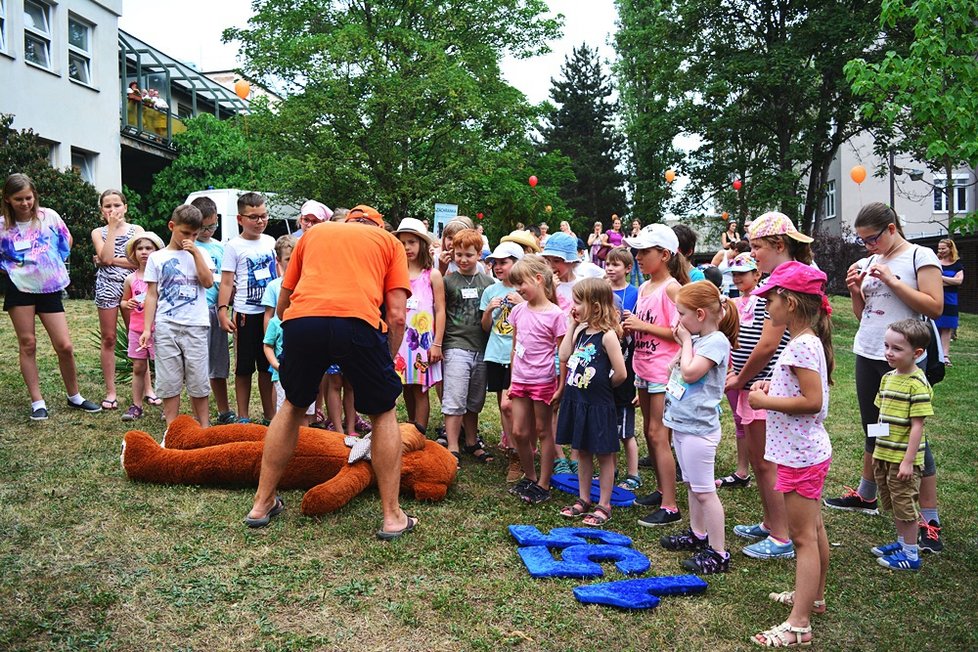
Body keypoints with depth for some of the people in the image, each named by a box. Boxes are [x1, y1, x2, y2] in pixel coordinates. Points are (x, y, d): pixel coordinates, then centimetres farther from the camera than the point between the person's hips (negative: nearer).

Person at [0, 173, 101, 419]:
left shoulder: (49, 216, -2)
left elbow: (67, 240, 15)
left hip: (50, 289, 1)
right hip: (20, 288, -1)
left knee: (65, 346, -1)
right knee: (27, 344, 3)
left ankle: (74, 397, 17)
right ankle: (37, 402, 11)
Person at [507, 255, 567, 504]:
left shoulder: (555, 315, -13)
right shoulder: (518, 311, 5)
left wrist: (561, 387, -12)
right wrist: (512, 381, 13)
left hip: (543, 381, -5)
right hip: (520, 380, 5)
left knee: (543, 432, 7)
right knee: (519, 432, 9)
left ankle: (543, 484, 18)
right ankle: (529, 477, 28)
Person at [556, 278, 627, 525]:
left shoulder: (607, 335, -17)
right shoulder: (581, 331, 6)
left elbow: (621, 374, -19)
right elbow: (564, 357, -1)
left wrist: (602, 386, -2)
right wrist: (571, 326, -1)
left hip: (598, 405, -8)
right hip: (577, 401, 8)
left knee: (604, 456, 8)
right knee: (582, 452, 18)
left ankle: (604, 506, 19)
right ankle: (584, 500, 32)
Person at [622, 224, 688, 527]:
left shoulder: (671, 288, -15)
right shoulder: (644, 288, 11)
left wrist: (643, 326, -20)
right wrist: (630, 325, 1)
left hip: (663, 371, -9)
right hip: (643, 368, 9)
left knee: (658, 435, -7)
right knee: (649, 431, 15)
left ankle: (669, 506, 0)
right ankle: (662, 490, 29)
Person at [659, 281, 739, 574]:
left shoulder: (717, 341, -17)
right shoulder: (696, 338, 10)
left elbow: (690, 372, -25)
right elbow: (673, 369, 17)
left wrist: (686, 341, -14)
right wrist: (683, 341, 7)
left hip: (699, 428, -9)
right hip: (682, 423, 9)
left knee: (704, 491, -3)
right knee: (691, 484, 21)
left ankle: (718, 553, 6)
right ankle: (697, 534, 37)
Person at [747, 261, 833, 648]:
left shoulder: (801, 346, -23)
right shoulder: (810, 341, 8)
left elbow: (813, 401, -28)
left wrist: (765, 401, -20)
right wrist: (773, 386, 4)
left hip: (800, 455, -10)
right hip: (810, 450, 10)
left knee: (803, 536, -5)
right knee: (814, 530, 22)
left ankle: (799, 625, 2)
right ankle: (814, 596, 39)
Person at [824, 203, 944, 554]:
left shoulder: (920, 256, -7)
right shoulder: (868, 263, 11)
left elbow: (935, 307, -15)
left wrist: (891, 281, -17)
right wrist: (855, 291, -2)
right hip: (867, 355, 7)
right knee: (873, 431, 19)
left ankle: (930, 521, 4)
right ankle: (865, 496, 34)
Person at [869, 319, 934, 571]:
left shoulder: (917, 384, -19)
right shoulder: (888, 377, 6)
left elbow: (917, 426, -19)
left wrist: (908, 461, -19)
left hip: (903, 458, -8)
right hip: (883, 455, 8)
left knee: (904, 505, 4)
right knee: (892, 503, 20)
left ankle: (911, 555, 18)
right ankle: (902, 542, 37)